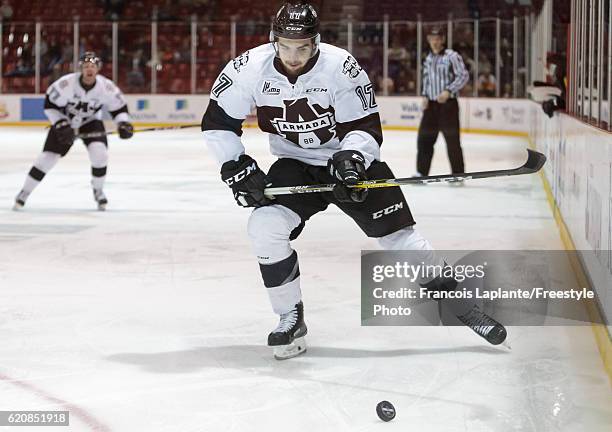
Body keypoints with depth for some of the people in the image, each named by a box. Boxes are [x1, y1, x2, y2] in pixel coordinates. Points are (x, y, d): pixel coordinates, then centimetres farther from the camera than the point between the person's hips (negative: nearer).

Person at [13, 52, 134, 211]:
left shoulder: (106, 87, -22)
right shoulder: (67, 83, -27)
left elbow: (119, 106, -8)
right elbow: (50, 104, -17)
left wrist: (123, 123, -25)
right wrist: (61, 125, -25)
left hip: (91, 122, 1)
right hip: (64, 121, -1)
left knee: (99, 153, -22)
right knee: (48, 157, -8)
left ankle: (98, 190, 3)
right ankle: (24, 193, 7)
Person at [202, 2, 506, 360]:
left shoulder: (341, 67, -22)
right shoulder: (251, 69, -17)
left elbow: (366, 126, -17)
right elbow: (217, 122, -7)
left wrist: (351, 158, -35)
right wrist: (237, 167, -16)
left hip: (352, 160, -2)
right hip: (296, 166, 2)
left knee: (398, 233, -4)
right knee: (265, 227, -21)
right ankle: (291, 320, -4)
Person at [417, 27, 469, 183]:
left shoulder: (452, 56, -9)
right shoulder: (428, 58, 13)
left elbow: (463, 76, -13)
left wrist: (448, 91, -20)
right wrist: (425, 95, 11)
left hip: (448, 104, -7)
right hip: (431, 104, 7)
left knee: (452, 140, -6)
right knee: (424, 138, 5)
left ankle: (458, 175, 1)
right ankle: (422, 172, 13)